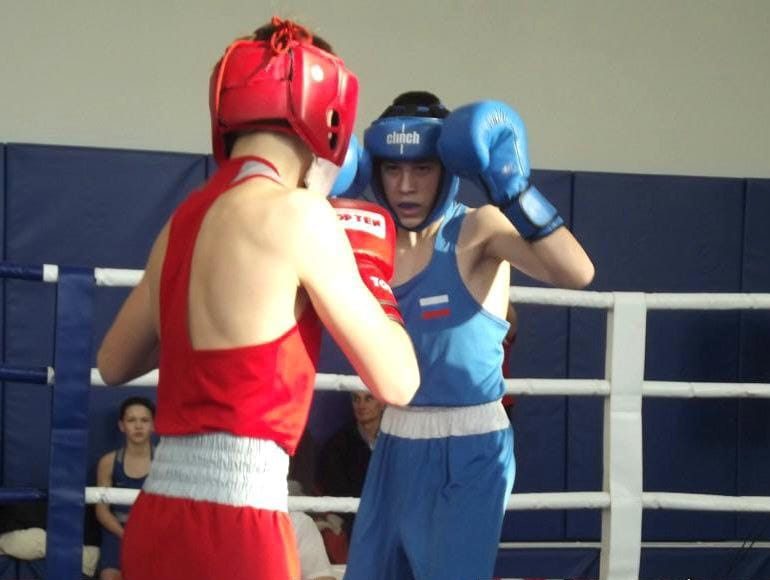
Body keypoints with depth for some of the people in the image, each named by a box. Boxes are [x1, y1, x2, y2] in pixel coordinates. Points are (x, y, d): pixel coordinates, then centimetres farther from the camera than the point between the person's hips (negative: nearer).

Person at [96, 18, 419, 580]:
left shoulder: (187, 216, 13)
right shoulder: (296, 213, -9)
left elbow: (114, 363, 26)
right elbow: (397, 381, -6)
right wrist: (369, 268, 9)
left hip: (163, 513, 8)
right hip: (233, 523, -7)